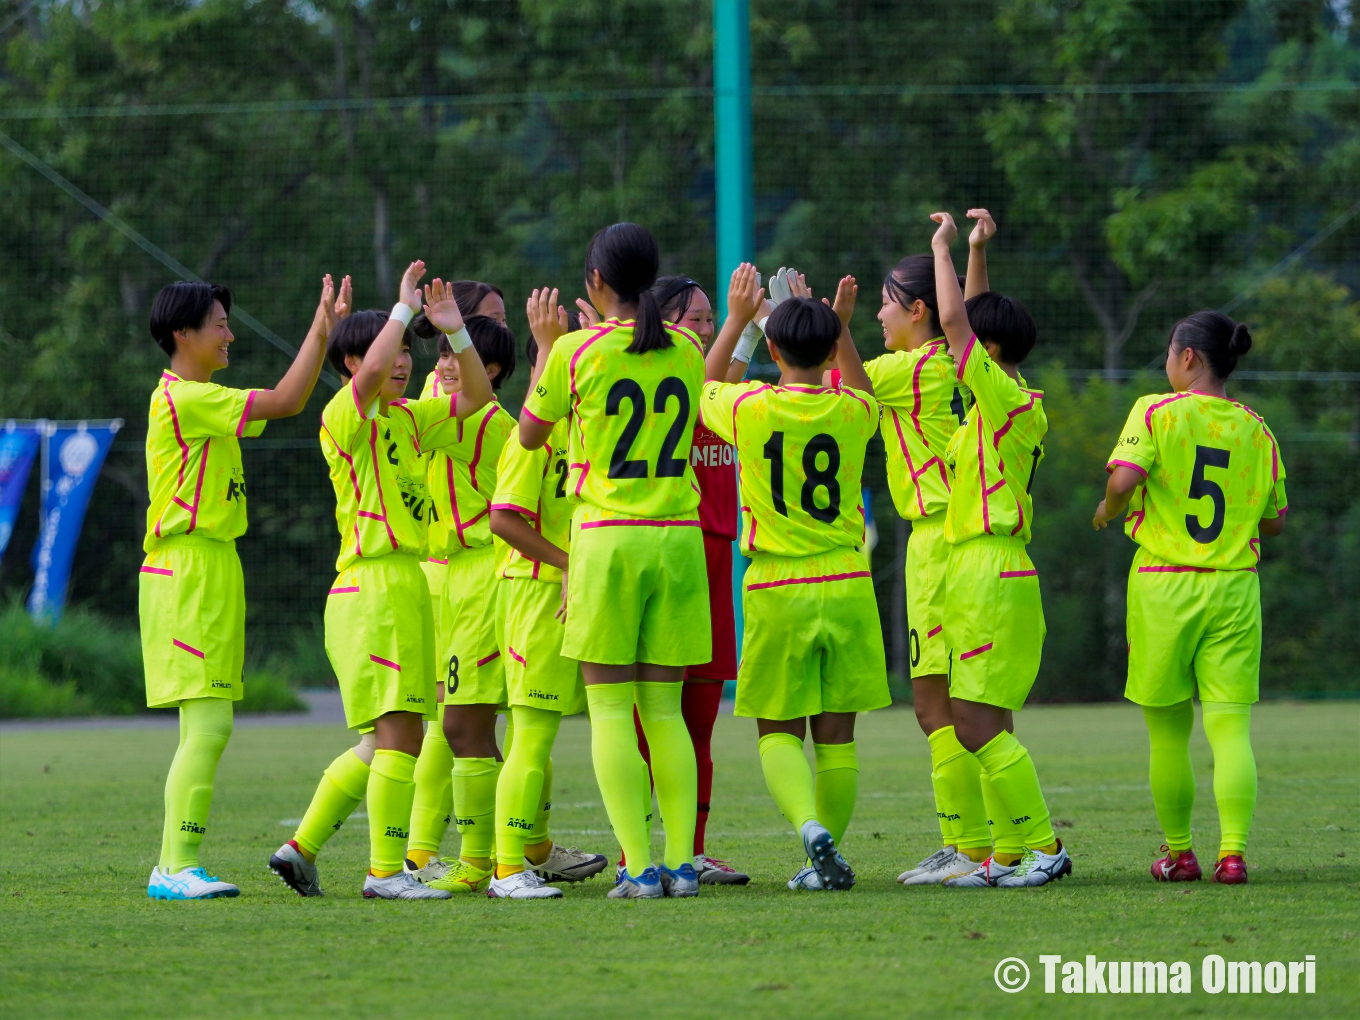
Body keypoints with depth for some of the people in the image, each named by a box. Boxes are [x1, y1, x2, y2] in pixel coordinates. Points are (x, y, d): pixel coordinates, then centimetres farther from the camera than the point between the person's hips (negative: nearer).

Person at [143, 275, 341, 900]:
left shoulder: (200, 400, 18)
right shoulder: (184, 399, -13)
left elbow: (283, 404, 22)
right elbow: (286, 402, -15)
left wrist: (323, 329, 16)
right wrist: (322, 329, -8)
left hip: (211, 571, 10)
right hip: (189, 573, -10)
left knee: (205, 726, 9)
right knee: (208, 724, -14)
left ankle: (175, 866, 10)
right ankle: (177, 868, -15)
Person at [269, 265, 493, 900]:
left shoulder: (408, 419, 16)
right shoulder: (345, 417, -8)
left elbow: (477, 395, 20)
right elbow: (371, 373, -28)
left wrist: (454, 331, 6)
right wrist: (404, 307, -21)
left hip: (406, 584, 9)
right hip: (372, 583, -9)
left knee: (389, 741, 12)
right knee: (400, 734, -11)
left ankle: (301, 848, 17)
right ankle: (385, 872, -7)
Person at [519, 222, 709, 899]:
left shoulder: (578, 352, -6)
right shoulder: (686, 352, 5)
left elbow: (529, 433, 8)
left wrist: (545, 347, 21)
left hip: (607, 539, -4)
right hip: (678, 539, 4)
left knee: (610, 709, 0)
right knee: (664, 708, 9)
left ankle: (639, 866, -9)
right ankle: (682, 862, 1)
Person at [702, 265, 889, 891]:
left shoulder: (748, 409, -6)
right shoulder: (850, 412, -1)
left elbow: (704, 390, 19)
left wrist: (736, 319, 26)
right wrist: (843, 327, 26)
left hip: (776, 589, -2)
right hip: (846, 587, 2)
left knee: (778, 730, 5)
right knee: (836, 733, 8)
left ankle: (810, 825, -20)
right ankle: (827, 858, 10)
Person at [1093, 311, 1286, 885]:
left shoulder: (1156, 413, -5)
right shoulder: (1256, 430, 5)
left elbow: (1124, 477, -20)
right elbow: (1275, 521, 9)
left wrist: (1109, 510, 0)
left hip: (1163, 586, -2)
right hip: (1234, 589, 2)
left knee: (1167, 732, 10)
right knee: (1230, 727, -2)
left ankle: (1178, 853, 17)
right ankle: (1233, 850, -15)